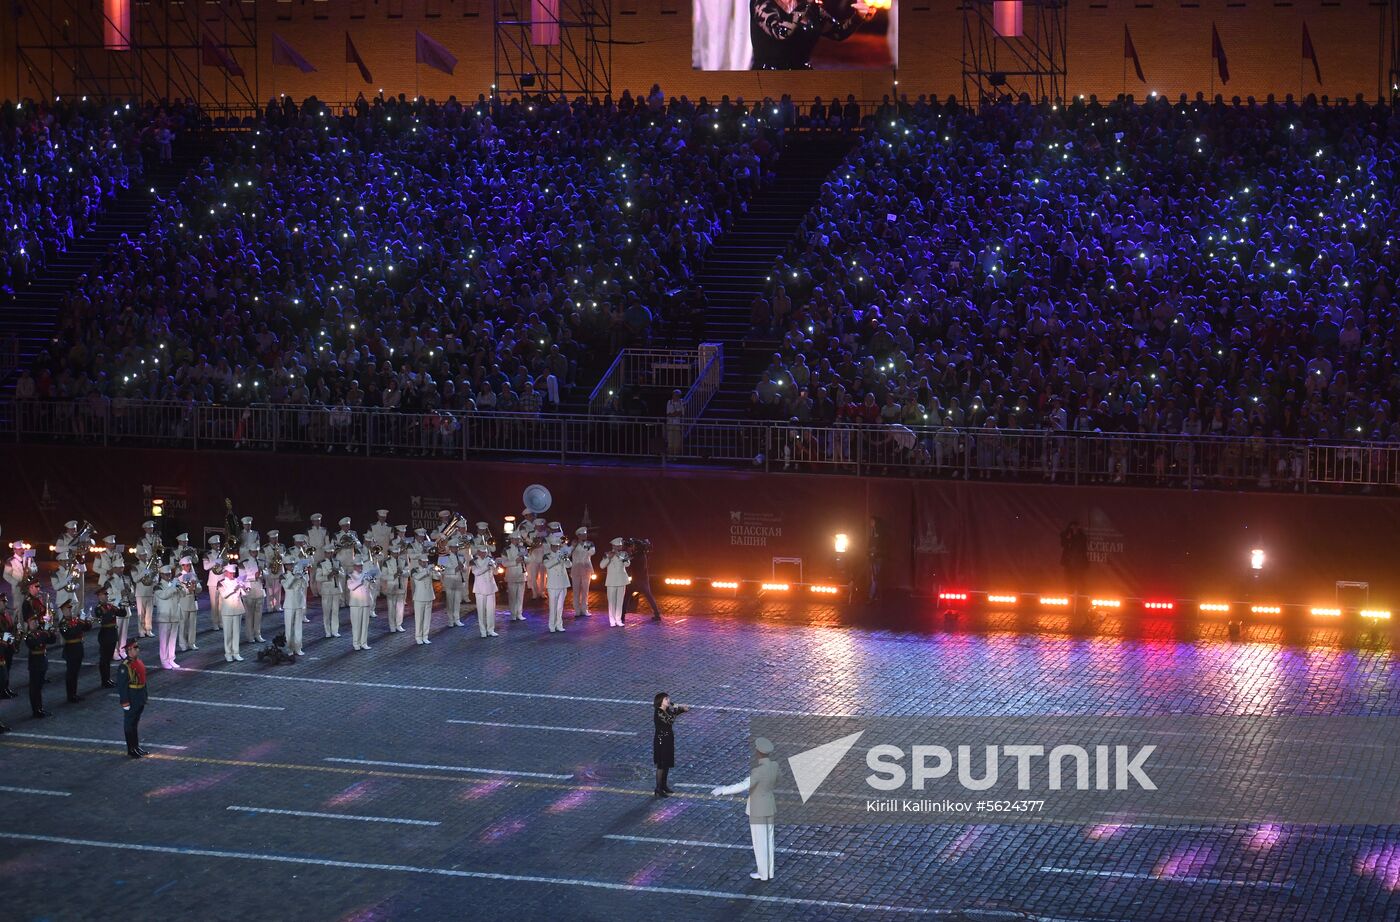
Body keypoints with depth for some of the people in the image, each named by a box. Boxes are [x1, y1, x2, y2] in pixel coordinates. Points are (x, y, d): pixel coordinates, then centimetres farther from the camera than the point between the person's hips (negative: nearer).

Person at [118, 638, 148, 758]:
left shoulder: (139, 662, 8)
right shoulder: (125, 666, -19)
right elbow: (123, 685, -19)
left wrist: (144, 697, 19)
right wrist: (125, 702, -19)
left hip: (140, 701, 8)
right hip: (131, 701, -8)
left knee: (136, 723, 18)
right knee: (130, 724, 3)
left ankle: (136, 747, 27)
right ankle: (131, 749, 10)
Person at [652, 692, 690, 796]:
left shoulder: (668, 710, 4)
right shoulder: (658, 712, -20)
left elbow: (686, 709, 8)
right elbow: (670, 720, -32)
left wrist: (680, 707, -13)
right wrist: (676, 709, -20)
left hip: (669, 739, 8)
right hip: (661, 740, -8)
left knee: (667, 764, 17)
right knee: (661, 765, -2)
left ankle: (664, 785, 30)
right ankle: (658, 789, 5)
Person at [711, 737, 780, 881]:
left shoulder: (758, 770, -30)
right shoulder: (774, 766, -5)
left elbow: (744, 786, -40)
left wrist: (723, 791, -34)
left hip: (758, 809, -8)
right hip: (769, 806, 8)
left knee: (759, 842, 7)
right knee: (768, 840, 18)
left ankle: (763, 874, 18)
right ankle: (769, 871, 27)